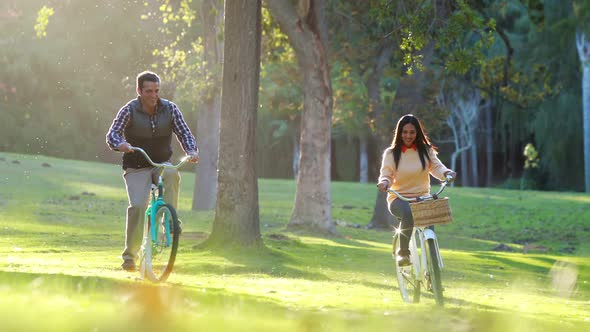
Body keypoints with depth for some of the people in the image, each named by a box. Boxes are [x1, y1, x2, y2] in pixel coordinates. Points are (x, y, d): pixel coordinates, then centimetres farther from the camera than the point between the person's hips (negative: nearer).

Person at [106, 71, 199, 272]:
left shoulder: (169, 108, -2)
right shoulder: (129, 110, -9)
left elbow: (184, 133, -5)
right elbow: (112, 134, -17)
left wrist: (192, 151, -25)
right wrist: (121, 144, -40)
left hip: (162, 164, 2)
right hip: (136, 168, -2)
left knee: (172, 174, -35)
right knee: (137, 206, -22)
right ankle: (129, 255, -11)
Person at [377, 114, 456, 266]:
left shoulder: (426, 150, 7)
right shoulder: (391, 153, 3)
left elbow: (436, 167, -3)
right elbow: (386, 174, -3)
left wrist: (447, 173, -26)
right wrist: (384, 182, -27)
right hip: (398, 198, -2)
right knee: (408, 213, -37)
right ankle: (403, 252, -23)